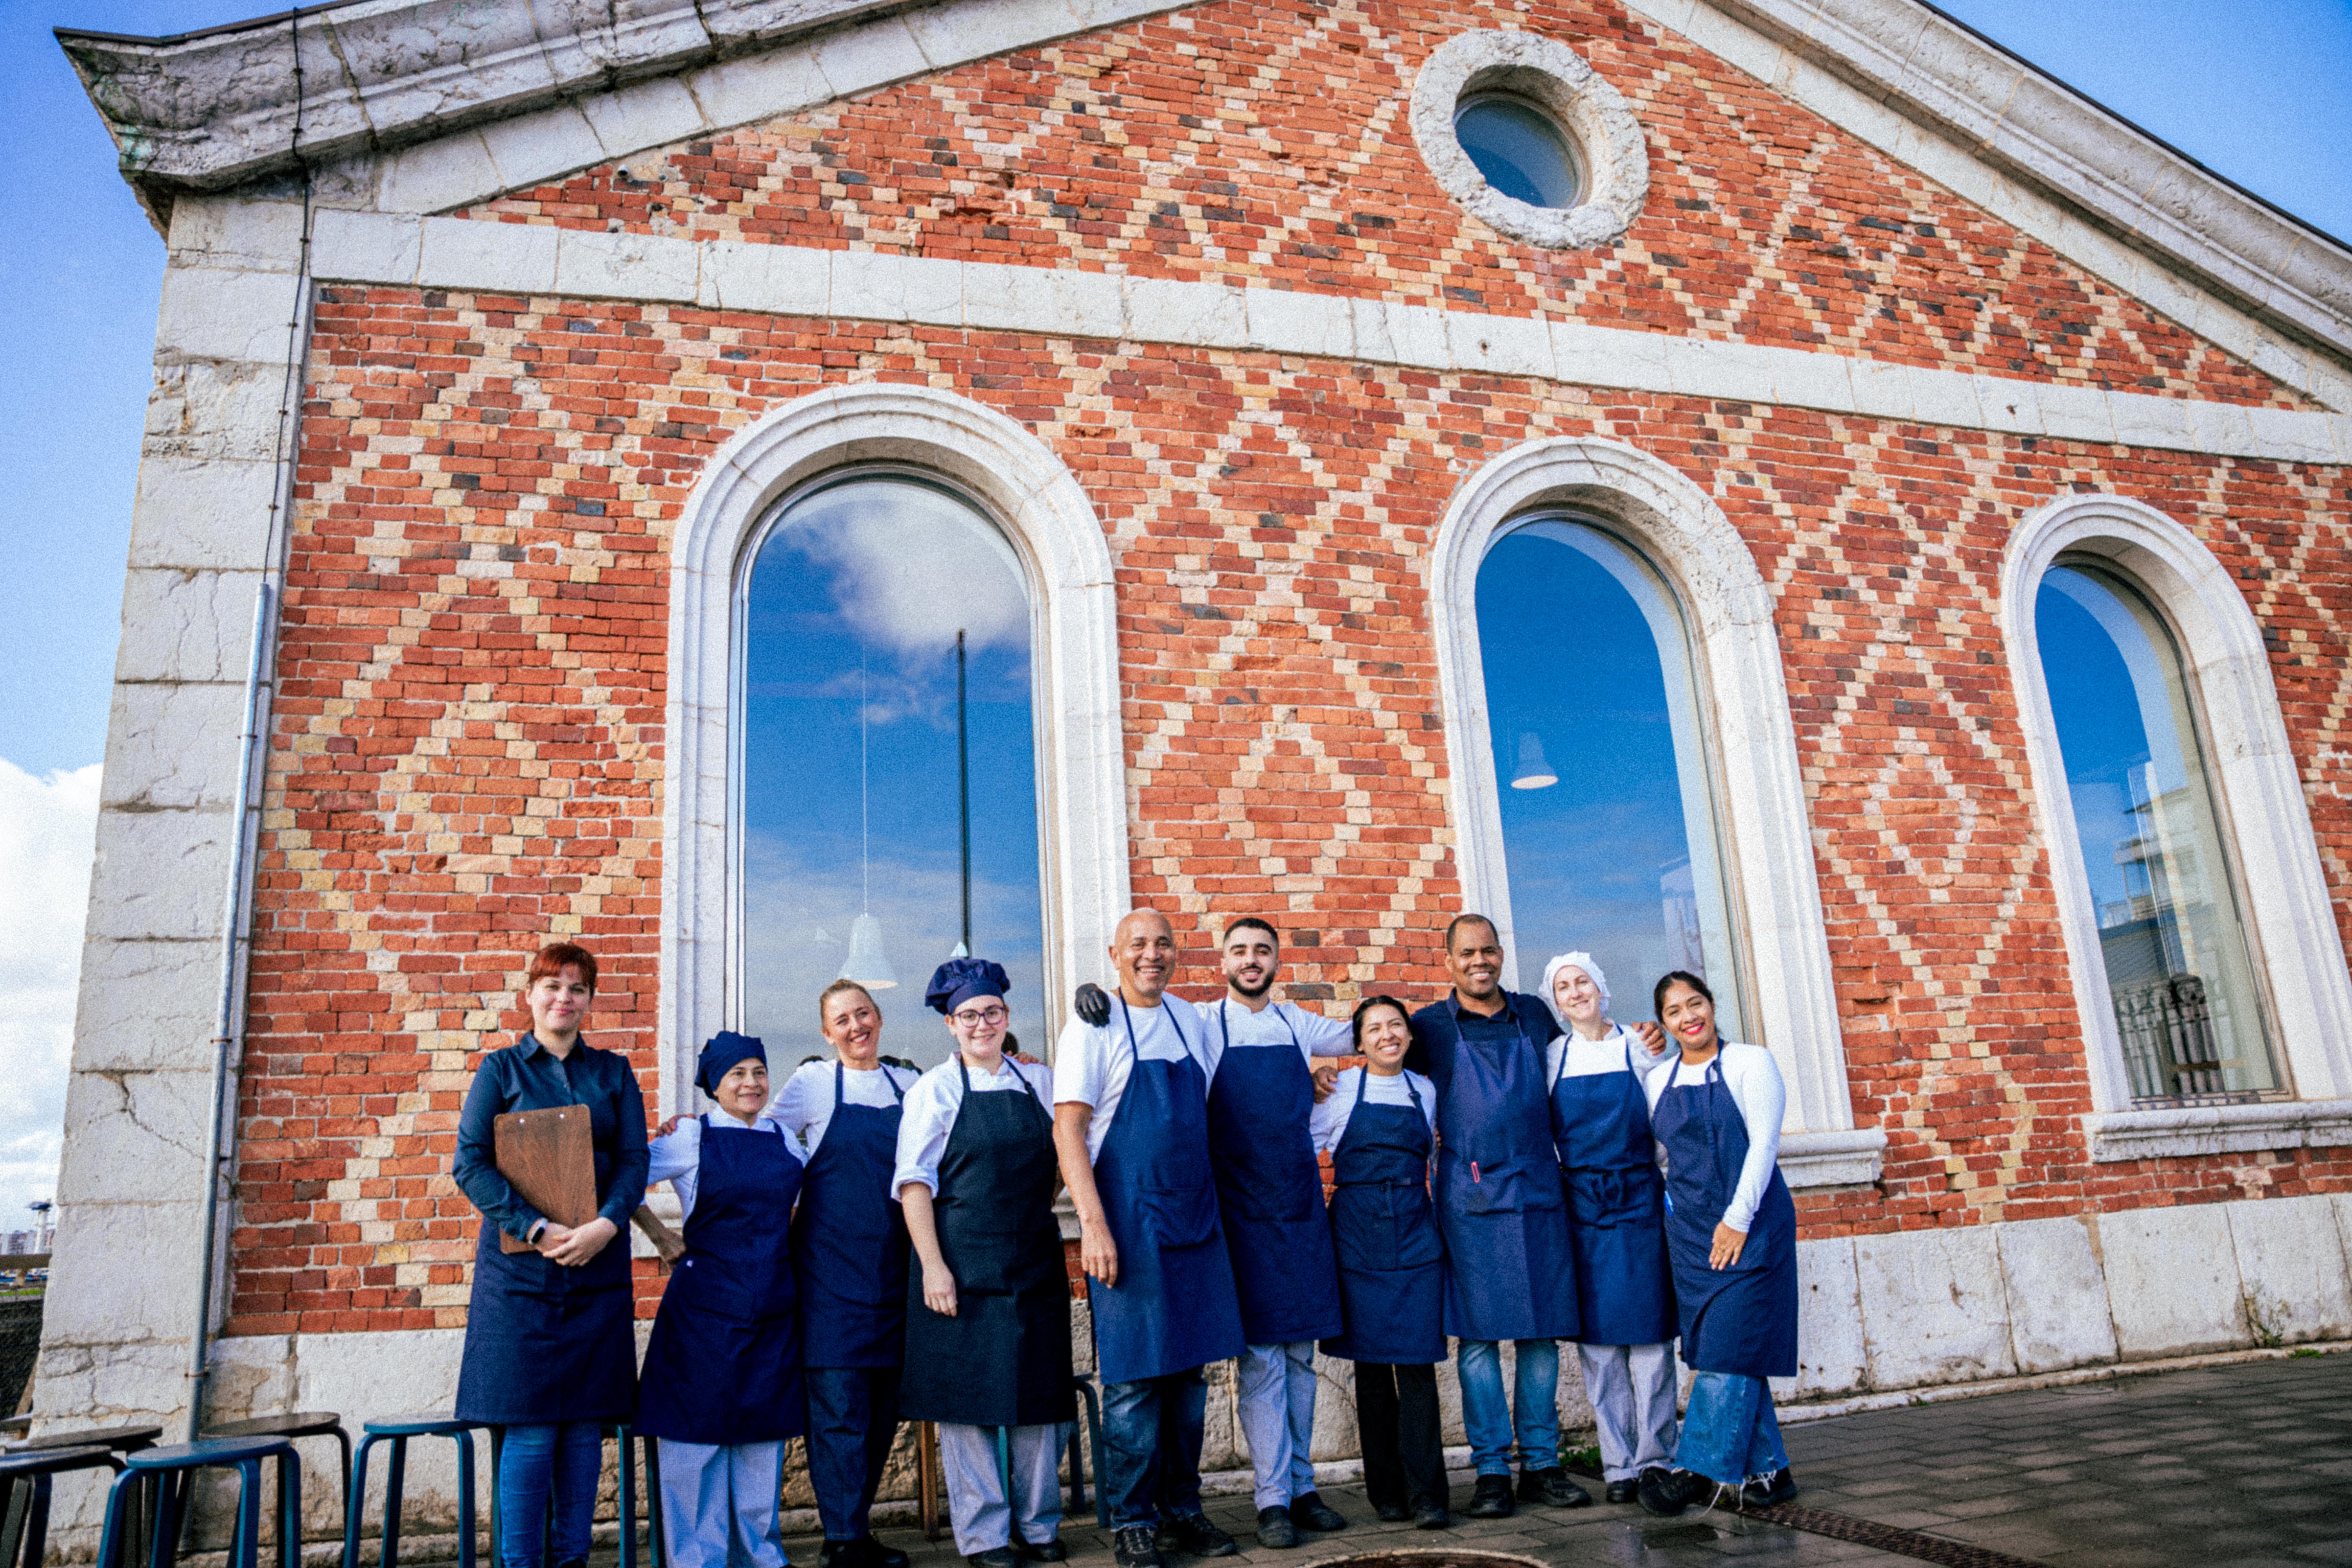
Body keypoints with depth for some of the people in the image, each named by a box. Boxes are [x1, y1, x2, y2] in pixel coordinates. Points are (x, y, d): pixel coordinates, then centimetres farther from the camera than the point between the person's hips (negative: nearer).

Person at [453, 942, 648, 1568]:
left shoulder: (614, 1072, 11)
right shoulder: (501, 1069, 5)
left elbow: (634, 1160, 4)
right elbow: (471, 1163, -4)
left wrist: (604, 1225, -14)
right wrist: (537, 1229, -15)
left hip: (598, 1265, 2)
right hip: (520, 1270, -2)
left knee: (585, 1424, 5)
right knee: (530, 1430, -3)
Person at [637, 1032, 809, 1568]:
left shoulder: (785, 1139, 9)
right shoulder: (691, 1137, -3)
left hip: (772, 1306, 4)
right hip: (705, 1306, -4)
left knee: (763, 1433, 11)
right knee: (699, 1430, 1)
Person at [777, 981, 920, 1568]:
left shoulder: (907, 1085, 11)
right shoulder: (814, 1082, 0)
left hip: (893, 1265, 4)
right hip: (830, 1262, -4)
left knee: (884, 1404, 8)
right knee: (838, 1405, -5)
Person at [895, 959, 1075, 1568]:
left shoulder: (1039, 1082, 10)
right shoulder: (936, 1088, -1)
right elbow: (914, 1181, -6)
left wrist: (1036, 1210, 7)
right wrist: (933, 1266, -13)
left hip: (1036, 1263, 4)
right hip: (963, 1265, -4)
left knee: (1039, 1395, 8)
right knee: (967, 1398, 1)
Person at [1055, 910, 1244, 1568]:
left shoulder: (1192, 1021, 11)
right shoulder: (1094, 1026, -6)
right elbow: (1067, 1130, -11)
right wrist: (1093, 1225, -18)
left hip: (1195, 1217, 5)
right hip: (1127, 1219, -5)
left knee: (1189, 1370, 12)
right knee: (1134, 1377, 0)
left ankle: (1182, 1506, 25)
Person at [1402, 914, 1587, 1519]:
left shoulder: (1535, 1015, 11)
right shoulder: (1431, 1027, 2)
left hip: (1539, 1192, 3)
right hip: (1470, 1198, -3)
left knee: (1542, 1332, 6)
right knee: (1478, 1336, -1)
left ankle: (1541, 1464, 17)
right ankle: (1491, 1470, 8)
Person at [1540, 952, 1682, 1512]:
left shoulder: (1639, 1048, 4)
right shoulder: (1552, 1058, 6)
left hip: (1639, 1200, -1)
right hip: (1581, 1207, 1)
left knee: (1649, 1333, -2)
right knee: (1598, 1339, 3)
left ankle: (1654, 1460, 8)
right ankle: (1619, 1466, 12)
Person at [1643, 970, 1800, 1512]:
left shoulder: (1750, 1062, -2)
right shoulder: (1659, 1081, 12)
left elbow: (1764, 1143, -8)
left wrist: (1737, 1218, -14)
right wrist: (1671, 1213, 8)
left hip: (1750, 1224, -5)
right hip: (1689, 1228, 5)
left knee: (1730, 1350, -8)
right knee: (1715, 1352, 5)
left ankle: (1699, 1469, -5)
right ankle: (1768, 1470, 15)